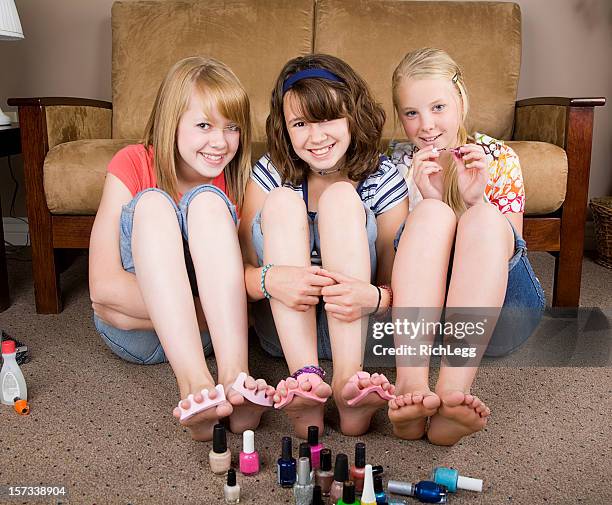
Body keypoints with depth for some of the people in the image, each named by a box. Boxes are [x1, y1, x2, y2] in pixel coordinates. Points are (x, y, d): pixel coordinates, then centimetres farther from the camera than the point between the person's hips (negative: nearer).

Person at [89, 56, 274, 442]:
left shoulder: (236, 182, -4)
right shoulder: (133, 164, -11)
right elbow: (103, 286, -21)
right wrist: (206, 312, -28)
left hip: (204, 331, 1)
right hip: (134, 333, -1)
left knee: (207, 202, -23)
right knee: (152, 203, -26)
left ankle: (234, 379, -36)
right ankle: (194, 383, -41)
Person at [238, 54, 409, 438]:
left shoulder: (382, 180, -6)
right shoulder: (271, 173, -4)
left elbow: (396, 287, -8)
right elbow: (241, 270, -9)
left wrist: (371, 297, -33)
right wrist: (270, 279, -33)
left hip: (353, 329, -1)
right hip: (285, 329, 1)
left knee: (341, 196, -22)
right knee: (281, 201, -21)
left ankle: (348, 382, -34)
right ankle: (306, 377, -34)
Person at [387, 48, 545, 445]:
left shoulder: (499, 159, 4)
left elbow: (504, 247, -1)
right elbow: (389, 260, -1)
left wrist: (475, 200, -18)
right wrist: (425, 197, -17)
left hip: (498, 313, 0)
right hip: (417, 313, 0)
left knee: (485, 218, -28)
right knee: (431, 213, -27)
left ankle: (453, 390, -40)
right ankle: (412, 386, -41)